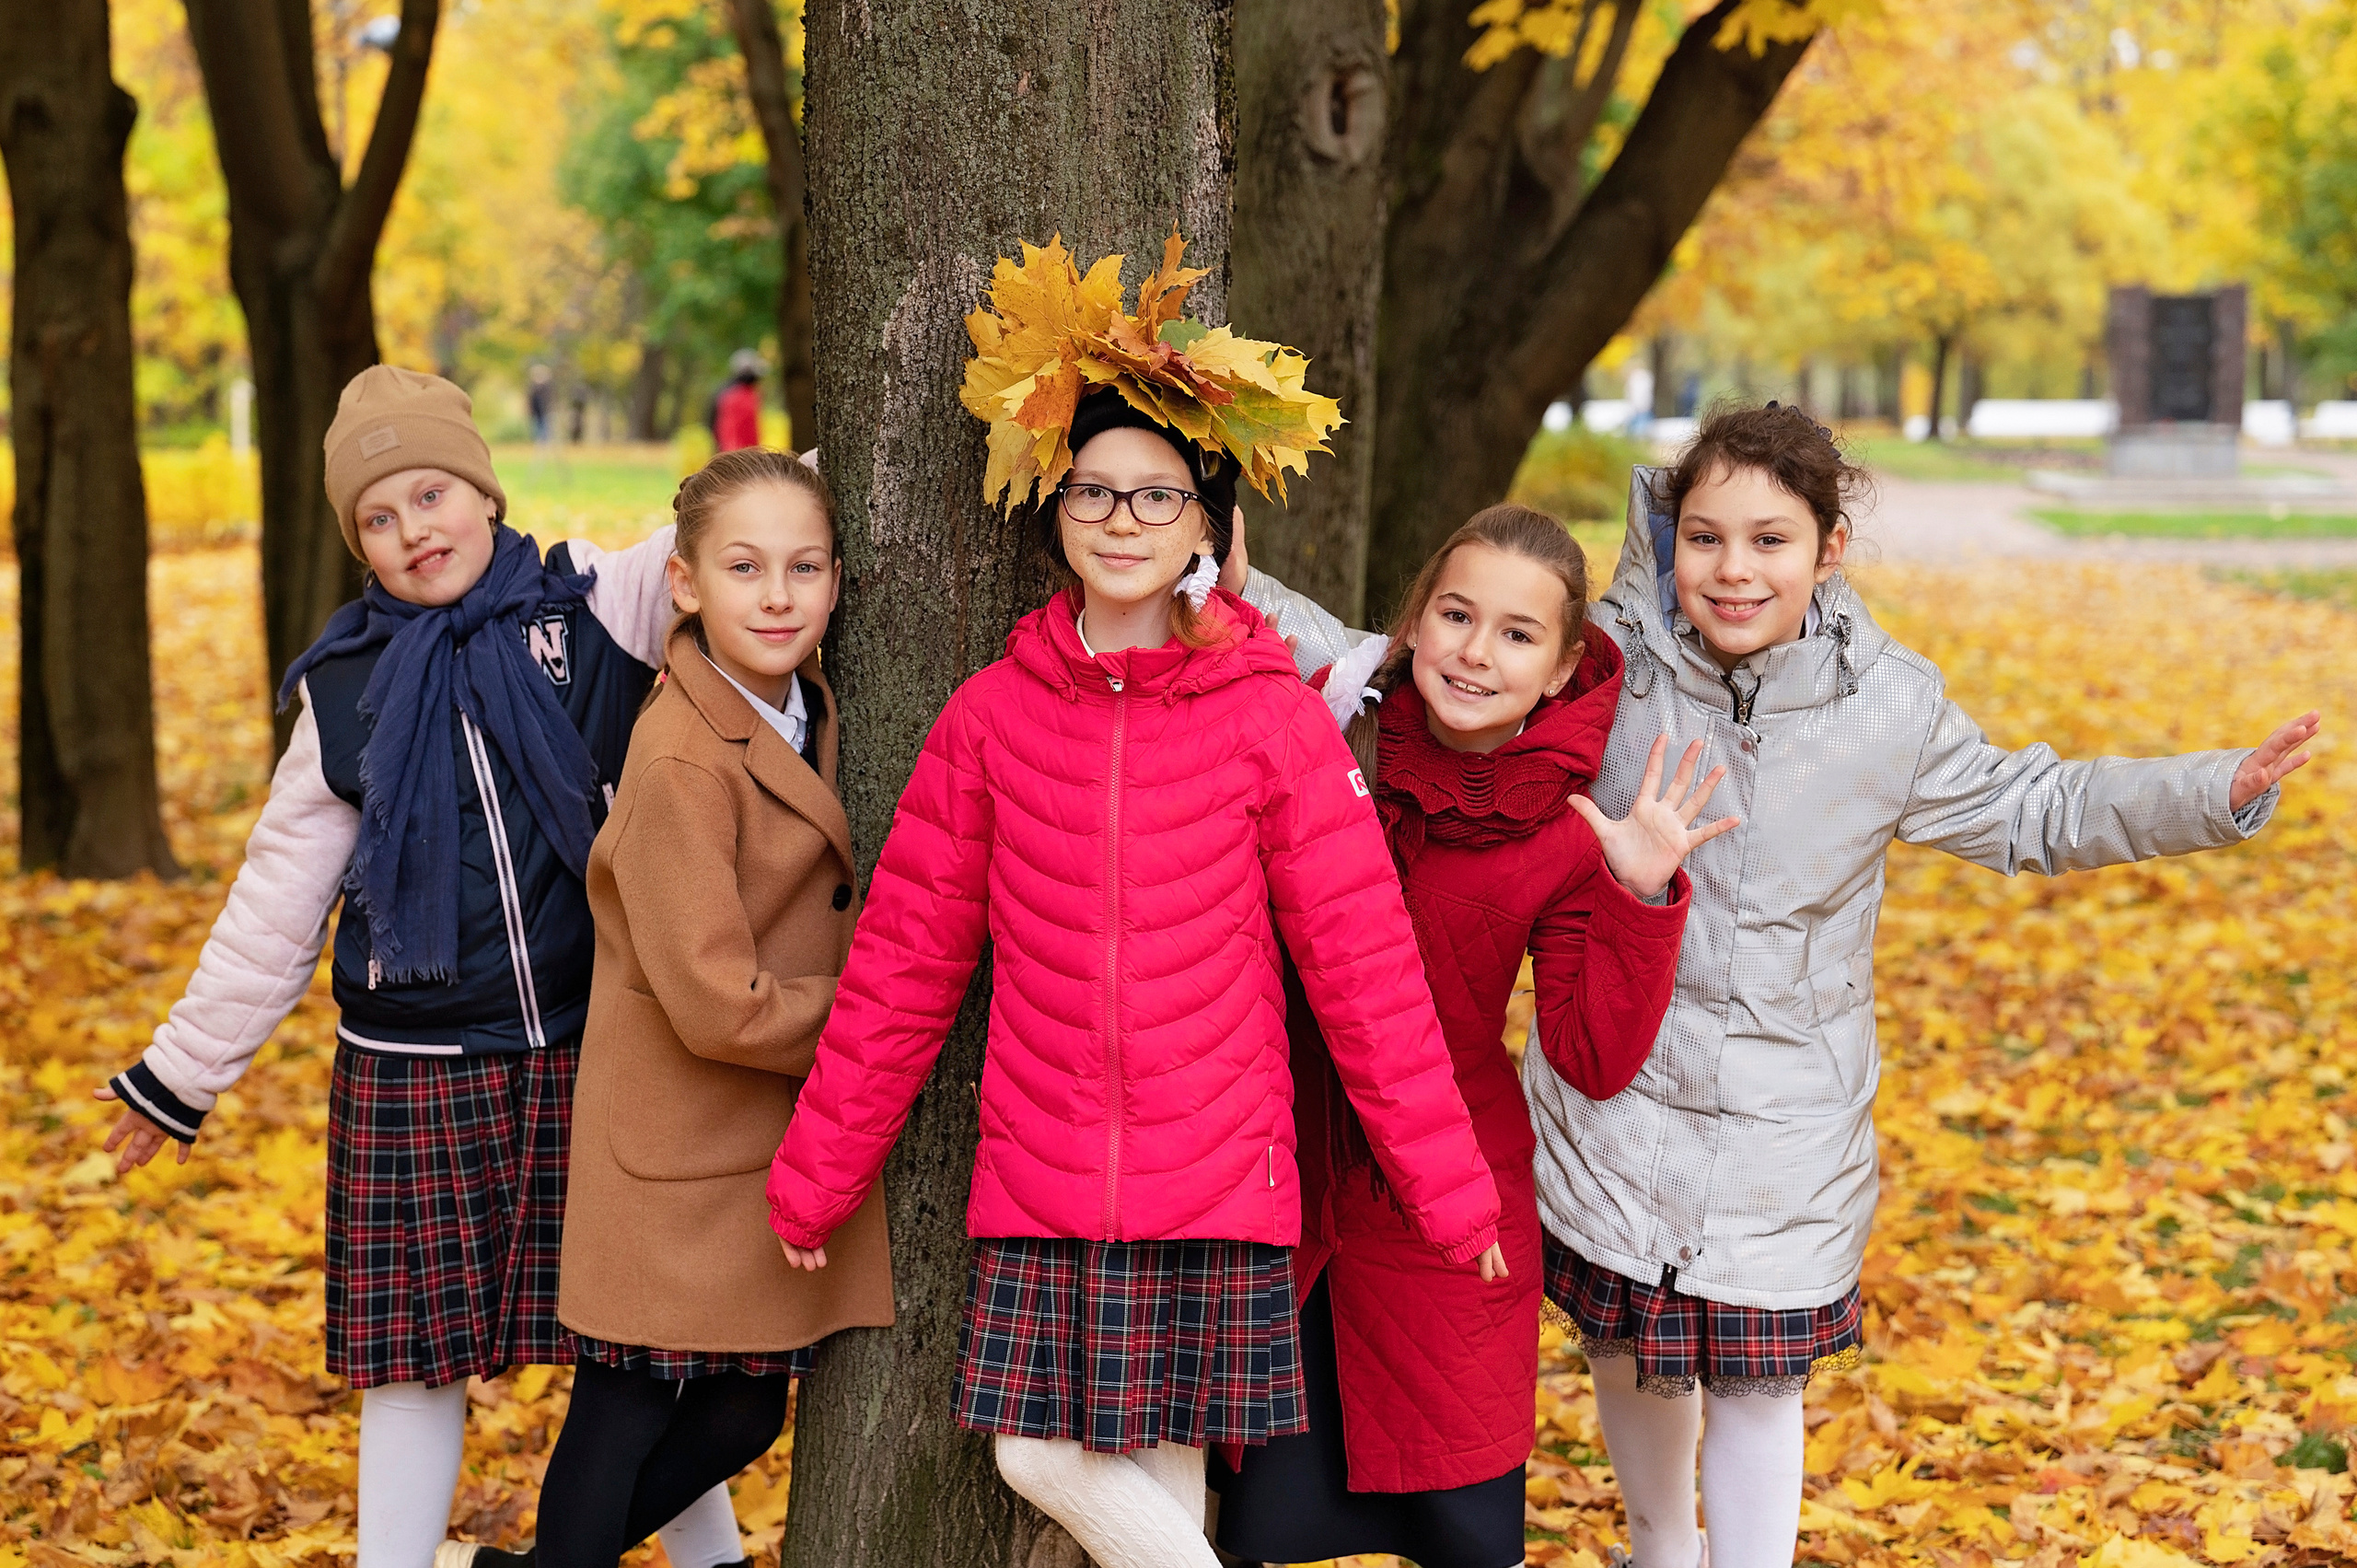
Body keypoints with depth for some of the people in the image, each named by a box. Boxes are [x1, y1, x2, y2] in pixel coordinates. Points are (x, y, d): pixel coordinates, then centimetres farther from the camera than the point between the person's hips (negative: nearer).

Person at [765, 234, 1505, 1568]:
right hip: (1041, 1187, 2)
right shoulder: (993, 716, 2)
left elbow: (1365, 961, -2)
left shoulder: (1275, 718, -4)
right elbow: (906, 958, 7)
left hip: (1215, 1182, -2)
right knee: (1043, 1456, -1)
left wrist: (1450, 1189, -1)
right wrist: (818, 1174, 10)